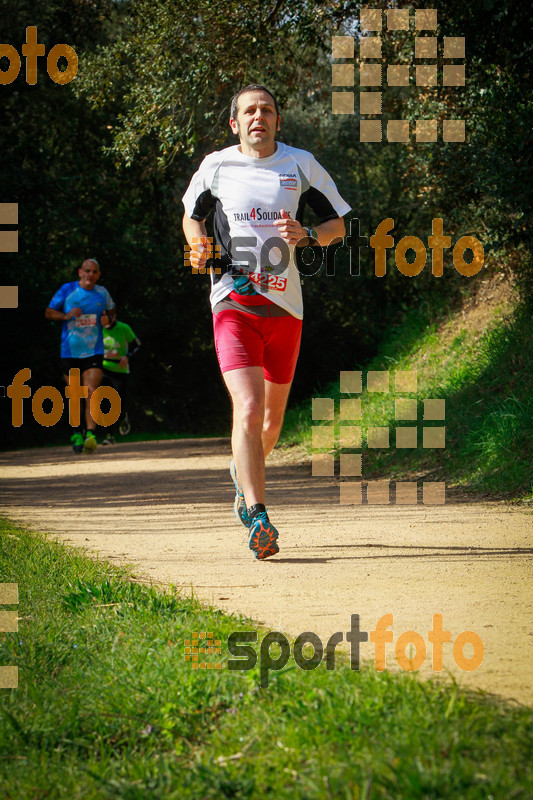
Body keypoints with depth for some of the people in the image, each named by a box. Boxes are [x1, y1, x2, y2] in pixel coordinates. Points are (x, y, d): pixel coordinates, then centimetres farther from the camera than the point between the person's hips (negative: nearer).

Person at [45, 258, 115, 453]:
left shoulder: (102, 293, 6)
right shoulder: (67, 290, -1)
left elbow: (111, 310, 24)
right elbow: (49, 312, 3)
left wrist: (109, 319, 0)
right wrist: (66, 316, -15)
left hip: (94, 351, 0)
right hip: (70, 351, 0)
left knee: (91, 392, -17)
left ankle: (90, 435, -23)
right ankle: (77, 433, 27)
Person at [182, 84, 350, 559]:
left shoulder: (301, 165, 5)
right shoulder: (216, 166, 5)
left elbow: (337, 225, 10)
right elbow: (192, 214, 22)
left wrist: (305, 235, -11)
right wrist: (198, 246, 1)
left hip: (285, 305, 2)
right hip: (233, 303, -2)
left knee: (272, 417, 14)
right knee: (248, 409, -20)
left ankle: (244, 474, 46)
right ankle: (258, 520, -23)